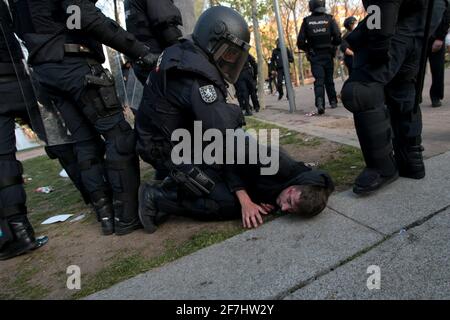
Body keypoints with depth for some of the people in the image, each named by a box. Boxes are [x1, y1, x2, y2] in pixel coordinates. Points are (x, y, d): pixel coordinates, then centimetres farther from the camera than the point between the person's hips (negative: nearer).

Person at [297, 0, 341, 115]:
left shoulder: (306, 21, -2)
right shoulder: (329, 19, -2)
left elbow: (300, 42, -6)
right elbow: (338, 38, -8)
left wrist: (308, 49, 13)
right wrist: (331, 45, 13)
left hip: (315, 57, -1)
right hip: (328, 55, 1)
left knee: (319, 80, -4)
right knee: (329, 79, 15)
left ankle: (320, 103, -24)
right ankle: (333, 101, 24)